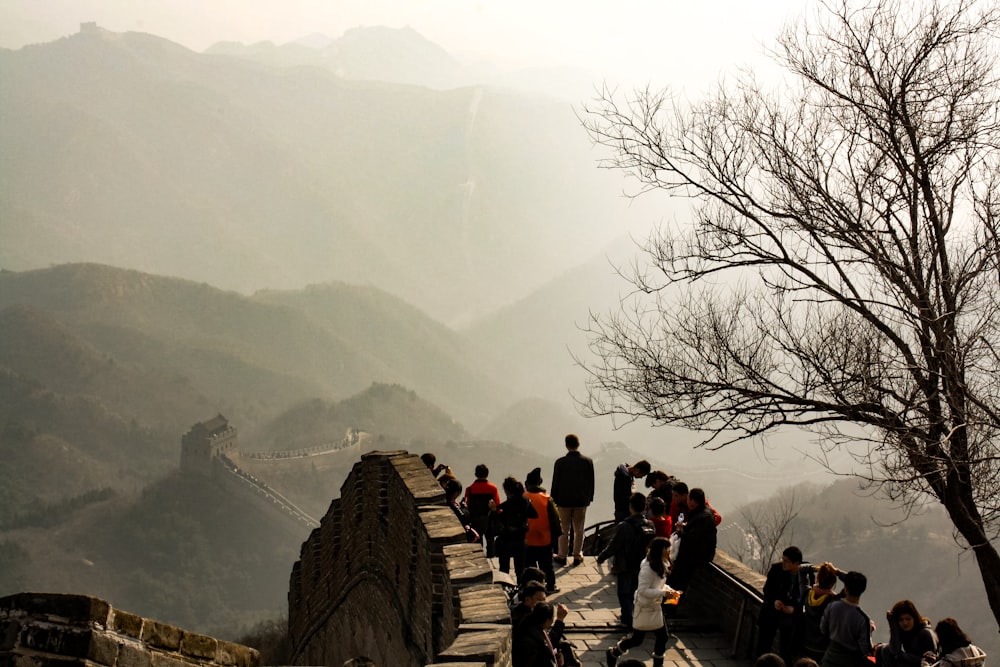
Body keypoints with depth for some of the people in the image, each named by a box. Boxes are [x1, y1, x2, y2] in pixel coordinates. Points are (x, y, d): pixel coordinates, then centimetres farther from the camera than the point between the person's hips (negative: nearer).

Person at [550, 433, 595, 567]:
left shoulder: (560, 462, -13)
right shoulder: (587, 461, -7)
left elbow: (555, 483, -7)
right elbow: (591, 482, 1)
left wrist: (554, 500, 4)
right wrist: (589, 498, 13)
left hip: (564, 501, -2)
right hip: (581, 501, 2)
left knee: (564, 530, 10)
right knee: (579, 530, 13)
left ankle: (562, 556, 15)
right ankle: (577, 556, 18)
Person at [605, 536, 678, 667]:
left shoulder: (660, 565, 2)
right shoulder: (648, 568, -27)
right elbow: (643, 590, -28)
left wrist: (667, 589, -3)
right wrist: (663, 592, -30)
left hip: (656, 606, 8)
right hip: (645, 607, -8)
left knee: (662, 637, 9)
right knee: (637, 639, 5)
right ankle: (613, 653, 28)